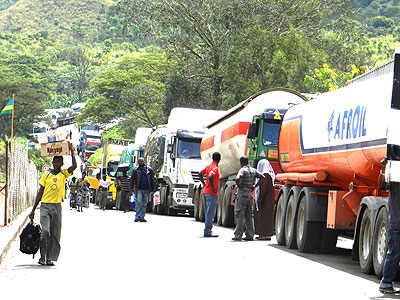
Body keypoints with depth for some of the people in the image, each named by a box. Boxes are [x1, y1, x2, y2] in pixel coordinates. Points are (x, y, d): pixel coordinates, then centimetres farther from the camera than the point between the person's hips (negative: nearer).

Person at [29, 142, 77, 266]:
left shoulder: (64, 174, 9)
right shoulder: (46, 175, 7)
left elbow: (74, 166, -10)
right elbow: (40, 193, 10)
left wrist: (72, 151, -11)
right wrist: (33, 210, 8)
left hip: (57, 206, 1)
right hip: (45, 206, -1)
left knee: (55, 234, 1)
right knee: (45, 231, -15)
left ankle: (50, 258, 8)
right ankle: (42, 256, -1)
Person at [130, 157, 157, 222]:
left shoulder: (149, 169, 6)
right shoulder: (135, 170, 5)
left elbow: (154, 179, 12)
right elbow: (132, 180, 11)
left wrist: (154, 187, 5)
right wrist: (131, 188, 5)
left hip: (146, 189, 2)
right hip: (139, 189, -2)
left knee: (144, 203, 6)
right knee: (139, 202, -14)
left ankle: (142, 217, 12)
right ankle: (137, 217, -15)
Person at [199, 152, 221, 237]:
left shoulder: (208, 167, 12)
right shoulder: (215, 168, -14)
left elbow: (200, 174, 18)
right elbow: (210, 177, -30)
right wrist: (213, 188, -21)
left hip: (205, 192, 9)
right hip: (212, 193, -9)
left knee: (208, 213, 13)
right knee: (210, 213, -6)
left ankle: (208, 230, 16)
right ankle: (207, 231, -7)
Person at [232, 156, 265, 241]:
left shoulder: (242, 170, -12)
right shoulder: (253, 170, 9)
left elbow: (237, 179, -30)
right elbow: (263, 177, 9)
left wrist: (238, 185, -12)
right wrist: (255, 186, 9)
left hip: (242, 195, -7)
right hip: (250, 195, 7)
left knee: (240, 216, -4)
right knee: (249, 216, 11)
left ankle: (238, 236, -5)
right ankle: (250, 235, 10)